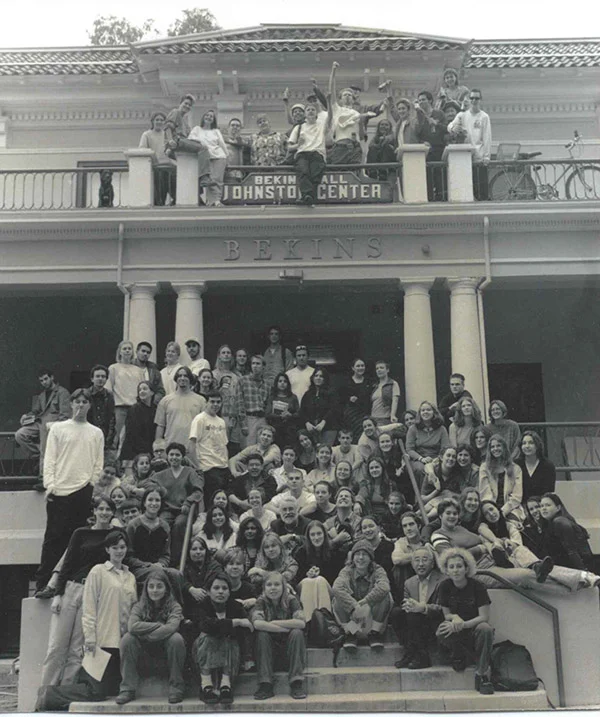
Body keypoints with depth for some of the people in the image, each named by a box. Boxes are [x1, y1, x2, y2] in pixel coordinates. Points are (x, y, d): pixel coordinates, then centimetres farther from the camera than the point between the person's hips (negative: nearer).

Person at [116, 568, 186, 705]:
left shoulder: (174, 606, -9)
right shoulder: (139, 607, -5)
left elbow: (171, 628, -28)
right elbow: (132, 626, -25)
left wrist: (145, 636, -27)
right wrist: (160, 625, -24)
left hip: (165, 649, -1)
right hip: (145, 651, 2)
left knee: (176, 639, -32)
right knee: (127, 639, -25)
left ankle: (176, 688, -18)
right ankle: (127, 689, -17)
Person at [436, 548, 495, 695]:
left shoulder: (477, 586, -12)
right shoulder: (444, 586, -5)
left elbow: (484, 617, -16)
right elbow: (446, 614, 1)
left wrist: (462, 624, -29)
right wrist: (454, 617, -24)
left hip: (474, 628, -2)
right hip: (458, 633, 2)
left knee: (486, 629, -36)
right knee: (441, 633, -32)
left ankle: (482, 675, -23)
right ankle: (458, 655, 1)